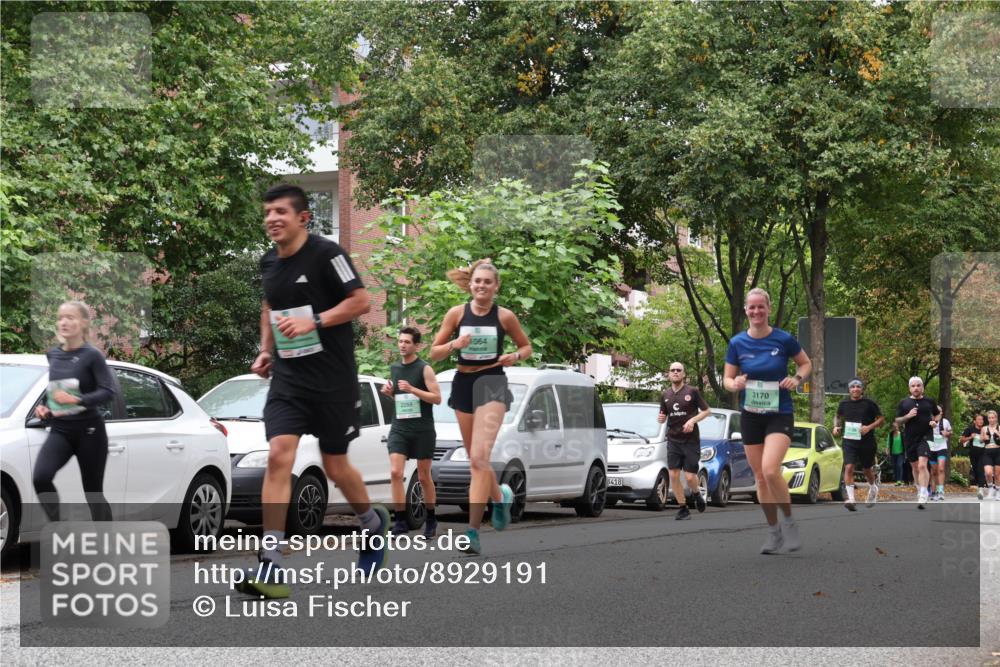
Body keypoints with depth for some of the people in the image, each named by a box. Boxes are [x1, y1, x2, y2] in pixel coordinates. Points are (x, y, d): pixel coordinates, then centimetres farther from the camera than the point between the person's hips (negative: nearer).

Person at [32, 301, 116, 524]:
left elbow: (108, 391, -17)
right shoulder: (53, 355, 8)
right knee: (40, 477, -22)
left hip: (89, 431, -4)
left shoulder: (92, 356, -8)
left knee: (94, 493, 3)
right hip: (60, 430, 4)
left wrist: (77, 400, -30)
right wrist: (43, 408, 6)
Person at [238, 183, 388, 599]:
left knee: (334, 465, 7)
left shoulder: (326, 253, -11)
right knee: (278, 455, -14)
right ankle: (271, 568, -18)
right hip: (288, 378, 4)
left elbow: (361, 301, -13)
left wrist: (314, 321, -24)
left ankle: (373, 522, 41)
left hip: (332, 378, -4)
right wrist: (266, 350, 12)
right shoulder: (268, 263, 7)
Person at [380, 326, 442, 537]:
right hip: (399, 428, 4)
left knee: (424, 476, 6)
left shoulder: (424, 369, -5)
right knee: (395, 473, -12)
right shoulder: (394, 368, 12)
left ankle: (431, 520, 22)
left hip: (423, 430, -4)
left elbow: (437, 398, -11)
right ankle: (400, 522, -11)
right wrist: (389, 392, 3)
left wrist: (412, 389, -21)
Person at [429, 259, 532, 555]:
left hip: (492, 384, -4)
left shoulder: (505, 317, -1)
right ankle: (500, 495, 46)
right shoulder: (457, 314, 2)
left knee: (479, 457, -18)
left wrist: (516, 356, -9)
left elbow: (526, 346, 13)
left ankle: (473, 531, -21)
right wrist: (455, 344, -14)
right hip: (463, 384, 4)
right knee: (476, 459, 14)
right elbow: (434, 353, 5)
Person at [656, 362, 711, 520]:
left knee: (689, 476, -7)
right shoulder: (665, 395, 10)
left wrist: (692, 420, -14)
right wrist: (660, 419, -4)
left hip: (691, 440, -4)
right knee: (673, 475, -6)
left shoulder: (692, 392, -2)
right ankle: (683, 508, 6)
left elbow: (707, 411, 2)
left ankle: (696, 493, 27)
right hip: (673, 440, 4)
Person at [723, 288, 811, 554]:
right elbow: (727, 379, 6)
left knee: (770, 470, -22)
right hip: (750, 416, 3)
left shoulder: (784, 339, -8)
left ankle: (789, 523, -2)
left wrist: (797, 379, -11)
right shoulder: (737, 343, -1)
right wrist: (735, 384, -17)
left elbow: (806, 363, 8)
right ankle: (773, 532, 20)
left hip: (779, 414, -3)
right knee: (760, 477, 6)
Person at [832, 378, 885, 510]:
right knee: (849, 467, -17)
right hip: (849, 441, 1)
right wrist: (836, 426, 3)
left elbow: (881, 419, -1)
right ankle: (850, 498, -22)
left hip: (866, 441, -1)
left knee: (867, 469, 14)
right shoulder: (844, 404, 5)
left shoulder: (869, 403, -4)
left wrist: (869, 427, -17)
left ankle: (873, 488, 46)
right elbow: (838, 416, 23)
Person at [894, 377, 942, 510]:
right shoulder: (904, 403, 6)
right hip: (910, 439, 3)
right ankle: (919, 492, 32)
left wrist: (935, 421, 1)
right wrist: (907, 416, -11)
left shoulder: (929, 402, 5)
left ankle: (923, 496, -23)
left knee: (922, 465, -19)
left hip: (925, 437, -3)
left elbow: (938, 413, 22)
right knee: (915, 467, 13)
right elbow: (897, 421, 8)